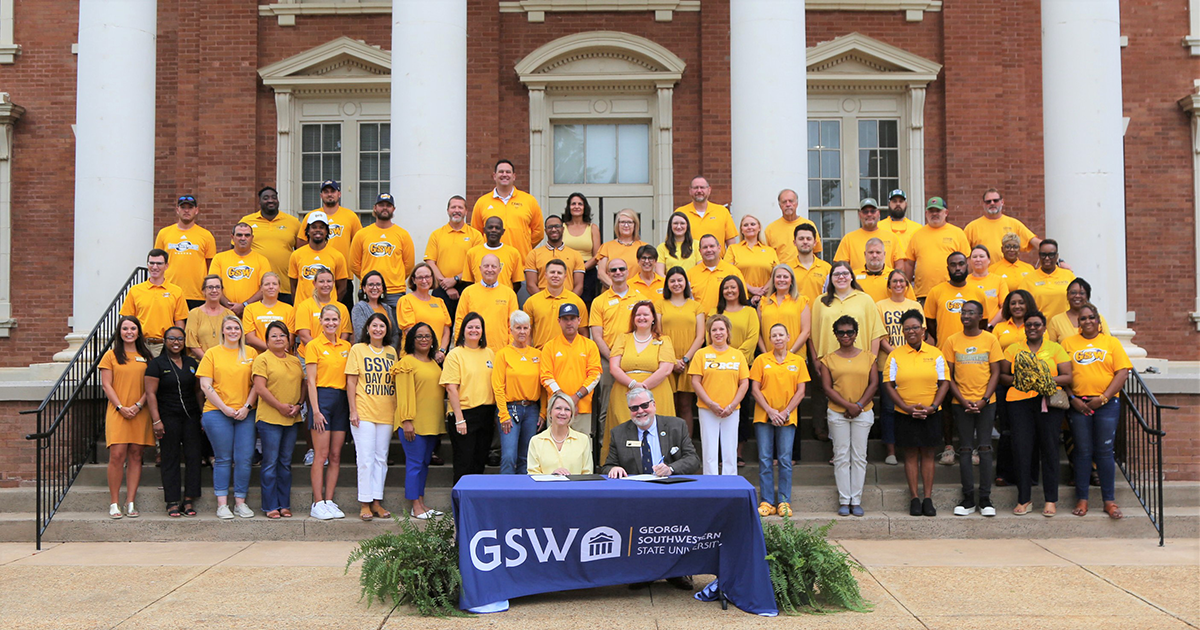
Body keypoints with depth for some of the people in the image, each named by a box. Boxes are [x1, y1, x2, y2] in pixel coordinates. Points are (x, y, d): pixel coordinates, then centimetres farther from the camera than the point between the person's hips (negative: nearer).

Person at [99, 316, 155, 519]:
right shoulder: (111, 355, 6)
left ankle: (130, 503, 6)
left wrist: (138, 405, -7)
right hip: (117, 412, -2)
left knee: (135, 456, 2)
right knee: (117, 455, -9)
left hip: (140, 413, 2)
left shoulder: (146, 357, 12)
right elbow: (106, 385, 1)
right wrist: (120, 407, -10)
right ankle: (114, 503, -2)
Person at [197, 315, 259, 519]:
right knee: (223, 459, 2)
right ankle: (222, 504, 7)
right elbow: (205, 385, -1)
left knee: (244, 458, -1)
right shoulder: (212, 353, 5)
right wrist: (224, 408, -8)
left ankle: (240, 502, 9)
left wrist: (247, 406, -6)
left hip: (245, 414, 1)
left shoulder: (251, 353, 9)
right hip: (217, 413, -1)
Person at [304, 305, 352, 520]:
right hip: (322, 397, -5)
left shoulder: (346, 347, 13)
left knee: (336, 455, 5)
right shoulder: (314, 345, -1)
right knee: (321, 454, -6)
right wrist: (315, 410, -13)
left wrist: (351, 406, 5)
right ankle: (317, 504, -2)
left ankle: (329, 501, 10)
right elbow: (311, 381, -6)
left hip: (341, 399, 5)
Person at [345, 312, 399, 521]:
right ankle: (365, 503, 3)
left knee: (381, 457, 7)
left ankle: (377, 501, 13)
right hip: (364, 413, -4)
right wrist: (353, 410, -8)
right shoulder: (357, 349, 1)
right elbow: (351, 382, -2)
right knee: (366, 458, -4)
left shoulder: (391, 352, 11)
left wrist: (398, 409, 9)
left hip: (387, 413, 4)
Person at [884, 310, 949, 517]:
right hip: (905, 414, 0)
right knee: (910, 455, 5)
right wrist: (907, 407, -11)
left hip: (930, 414, 0)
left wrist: (933, 406, -10)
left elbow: (944, 383, 3)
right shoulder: (895, 355, 1)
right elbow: (889, 385, -2)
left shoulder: (935, 354, 3)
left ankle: (928, 498, 12)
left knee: (927, 454, 6)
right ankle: (914, 498, 11)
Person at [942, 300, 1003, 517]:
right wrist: (963, 401, -7)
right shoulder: (952, 341, 3)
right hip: (961, 403, 1)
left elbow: (995, 372, 1)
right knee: (965, 449, 2)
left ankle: (985, 499, 4)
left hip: (986, 402, -1)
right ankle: (968, 499, 6)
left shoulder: (990, 339, 2)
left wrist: (984, 399, -9)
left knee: (985, 448, -1)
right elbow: (948, 376, 3)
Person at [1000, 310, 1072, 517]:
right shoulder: (1013, 349, 14)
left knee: (1049, 449, -2)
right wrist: (1016, 380, -8)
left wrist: (1048, 381, -12)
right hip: (1020, 401, 1)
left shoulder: (1055, 348, 10)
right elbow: (1002, 375, 12)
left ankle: (1051, 500, 7)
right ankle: (1024, 499, 5)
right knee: (1021, 449, -3)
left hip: (1048, 401, -1)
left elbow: (1067, 377, 4)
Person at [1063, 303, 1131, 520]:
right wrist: (1072, 399, -8)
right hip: (1079, 404, 0)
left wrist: (1104, 398, -9)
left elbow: (1122, 372, -1)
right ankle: (1081, 499, 10)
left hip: (1107, 404, 0)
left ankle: (1109, 501, 7)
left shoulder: (1111, 342, 7)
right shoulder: (1068, 343, 8)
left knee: (1104, 451, 0)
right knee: (1083, 451, 3)